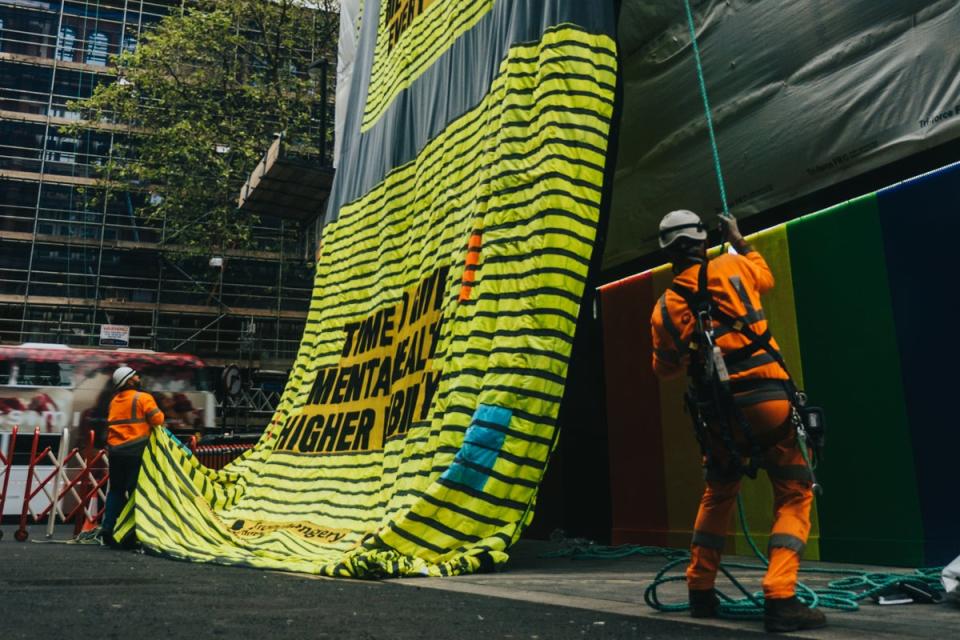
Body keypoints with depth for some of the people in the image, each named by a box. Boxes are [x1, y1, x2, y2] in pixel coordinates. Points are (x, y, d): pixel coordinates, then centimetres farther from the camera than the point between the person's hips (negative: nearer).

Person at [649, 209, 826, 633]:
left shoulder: (664, 308, 3)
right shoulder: (732, 266, 1)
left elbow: (665, 369, 14)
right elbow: (765, 278, 26)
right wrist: (738, 240, 37)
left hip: (718, 412, 3)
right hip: (767, 399, -2)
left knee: (718, 495, 22)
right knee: (795, 495, 7)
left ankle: (700, 591, 25)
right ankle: (780, 598, -6)